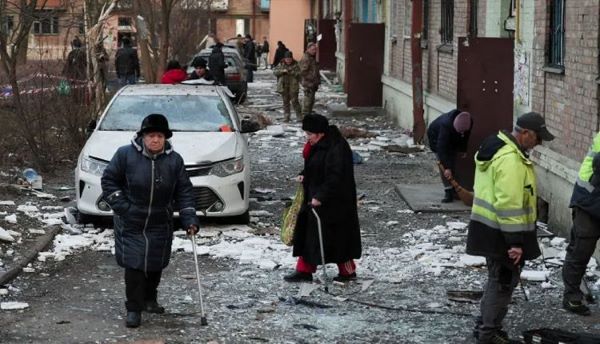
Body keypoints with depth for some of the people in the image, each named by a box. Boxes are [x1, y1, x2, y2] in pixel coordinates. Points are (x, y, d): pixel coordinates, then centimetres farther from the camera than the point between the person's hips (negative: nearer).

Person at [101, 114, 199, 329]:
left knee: (156, 264, 13)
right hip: (130, 224, -3)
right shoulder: (125, 154, -11)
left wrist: (189, 219, -9)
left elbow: (184, 192, 1)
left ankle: (149, 299, 35)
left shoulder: (174, 160, -3)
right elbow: (109, 180, -3)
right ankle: (133, 309, 0)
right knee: (134, 264, -8)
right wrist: (121, 206, -11)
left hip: (160, 224, 3)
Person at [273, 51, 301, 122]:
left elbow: (299, 73, -9)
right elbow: (275, 71, -3)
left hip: (293, 87, -3)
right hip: (283, 86, 3)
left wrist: (292, 72, -23)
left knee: (294, 101, -6)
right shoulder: (281, 64, 6)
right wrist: (282, 71, -18)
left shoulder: (296, 65, 1)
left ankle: (299, 116, 2)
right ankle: (286, 117, 15)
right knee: (285, 101, 8)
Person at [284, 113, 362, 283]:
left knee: (336, 236, 0)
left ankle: (348, 270, 13)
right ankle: (304, 270, 17)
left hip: (333, 203, -10)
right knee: (307, 233, 11)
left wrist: (320, 197, -29)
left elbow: (335, 177, -26)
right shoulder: (318, 145, 9)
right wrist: (304, 175, 4)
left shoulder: (337, 148, -22)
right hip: (313, 198, 10)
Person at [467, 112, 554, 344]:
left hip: (489, 228, 10)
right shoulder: (511, 160, -24)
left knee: (497, 279, 22)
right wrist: (515, 241, -25)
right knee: (503, 282, 2)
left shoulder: (496, 148, 10)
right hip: (501, 233, -10)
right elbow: (509, 205, -27)